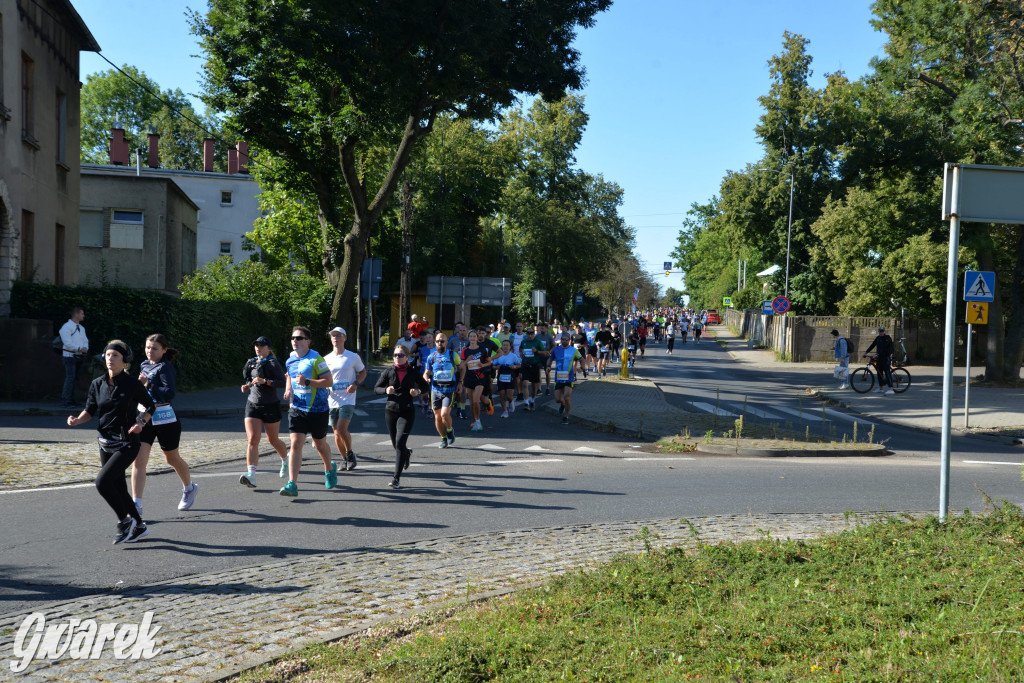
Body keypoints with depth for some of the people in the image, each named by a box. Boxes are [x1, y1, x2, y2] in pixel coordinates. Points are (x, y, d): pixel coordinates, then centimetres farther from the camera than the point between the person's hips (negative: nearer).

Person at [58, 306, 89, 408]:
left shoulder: (81, 328, 18)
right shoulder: (66, 327, -9)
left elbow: (85, 340, 15)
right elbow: (67, 343, -17)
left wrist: (85, 348, -6)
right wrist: (80, 349, -17)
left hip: (79, 356, 8)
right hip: (70, 356, -8)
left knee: (75, 379, 11)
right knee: (70, 378, -15)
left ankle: (71, 400, 17)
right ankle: (65, 401, -15)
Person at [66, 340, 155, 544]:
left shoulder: (132, 384, -10)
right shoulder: (97, 384, 2)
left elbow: (150, 406, 3)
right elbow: (90, 411, 10)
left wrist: (141, 422, -14)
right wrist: (77, 420, -10)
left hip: (127, 444, -6)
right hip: (106, 443, 6)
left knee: (102, 481, -19)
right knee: (119, 489, 12)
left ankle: (125, 521, -2)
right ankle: (139, 526, 29)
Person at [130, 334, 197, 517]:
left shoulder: (165, 367, -12)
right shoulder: (145, 365, 11)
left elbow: (169, 394, -23)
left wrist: (148, 384, -24)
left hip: (165, 418, -6)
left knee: (172, 459, 13)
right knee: (138, 460, -9)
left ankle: (189, 488, 40)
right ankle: (136, 505, -10)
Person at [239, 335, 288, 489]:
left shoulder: (273, 363, -7)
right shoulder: (251, 362, 11)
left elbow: (283, 382, -17)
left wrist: (265, 381, -27)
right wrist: (247, 386, 6)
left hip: (271, 406, -4)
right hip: (253, 405, 4)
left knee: (273, 440, 10)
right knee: (252, 440, -13)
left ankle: (285, 460, 42)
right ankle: (251, 475, -23)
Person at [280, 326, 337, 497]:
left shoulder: (316, 359, -13)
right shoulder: (289, 360, 6)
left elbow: (329, 381, -16)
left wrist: (307, 382, -26)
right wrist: (288, 390, 7)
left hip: (317, 409, -4)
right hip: (297, 408, 4)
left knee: (320, 444, 12)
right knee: (295, 444, -10)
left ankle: (330, 469, 43)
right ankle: (292, 484, -14)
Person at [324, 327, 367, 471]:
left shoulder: (353, 357, 0)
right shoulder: (326, 359, 10)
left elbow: (363, 372, 9)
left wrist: (356, 384, -10)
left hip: (347, 400, -4)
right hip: (331, 400, 4)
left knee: (342, 428, -18)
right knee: (336, 431, 7)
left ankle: (350, 453, 5)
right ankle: (345, 459, 23)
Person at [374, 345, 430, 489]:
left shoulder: (413, 373, -1)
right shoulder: (388, 371, 0)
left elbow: (426, 386, 12)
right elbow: (376, 388, 4)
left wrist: (418, 391, -9)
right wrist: (386, 390, -17)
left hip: (407, 411, -2)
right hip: (390, 410, 2)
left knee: (400, 443, -15)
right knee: (396, 444, 13)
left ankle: (396, 478, -12)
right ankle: (407, 454, 51)